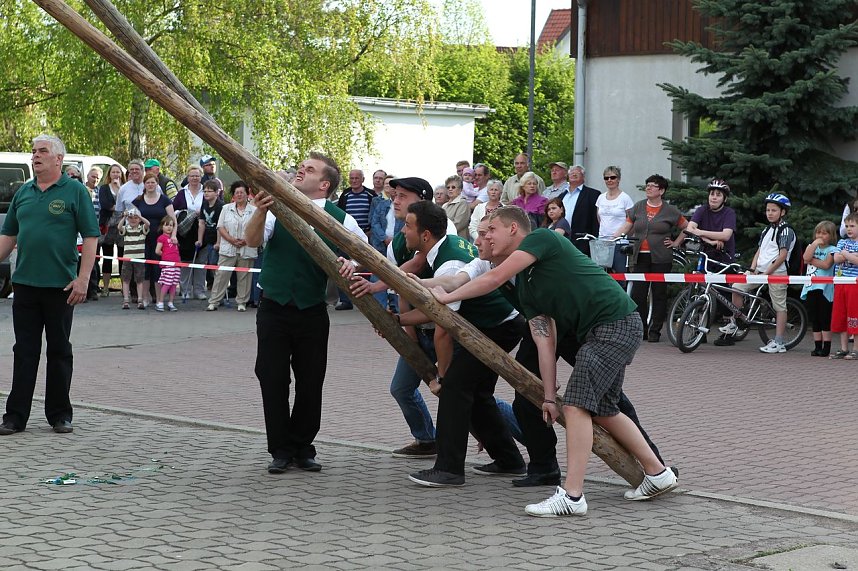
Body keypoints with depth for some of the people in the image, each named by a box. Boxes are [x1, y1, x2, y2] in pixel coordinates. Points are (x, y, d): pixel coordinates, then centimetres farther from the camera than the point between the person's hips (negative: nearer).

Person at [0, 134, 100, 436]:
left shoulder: (75, 191, -3)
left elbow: (91, 237, -6)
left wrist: (83, 279, -13)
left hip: (60, 286, -4)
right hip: (25, 284, 4)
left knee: (59, 351, 5)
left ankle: (60, 414, 14)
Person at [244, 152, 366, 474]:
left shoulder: (338, 219, -2)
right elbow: (252, 241, -14)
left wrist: (351, 263, -14)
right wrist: (260, 212, -33)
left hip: (312, 311, 0)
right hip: (273, 308, 0)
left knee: (310, 383, 5)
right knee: (272, 380, 1)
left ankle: (303, 448, 20)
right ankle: (281, 450, 12)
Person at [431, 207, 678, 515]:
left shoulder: (542, 238, -5)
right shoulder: (524, 285, 17)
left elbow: (496, 277, -15)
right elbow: (545, 341, 12)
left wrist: (447, 297, -5)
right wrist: (550, 396, 7)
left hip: (616, 324, -10)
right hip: (598, 331, 10)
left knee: (577, 403, -15)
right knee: (602, 409, 18)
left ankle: (572, 496, -16)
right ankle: (657, 475, 30)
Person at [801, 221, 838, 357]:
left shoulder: (832, 250, 0)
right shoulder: (812, 247, 16)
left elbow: (826, 265, -14)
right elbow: (806, 258, -4)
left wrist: (811, 260, -7)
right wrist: (815, 243, -5)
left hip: (824, 288, -5)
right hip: (811, 288, 5)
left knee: (825, 319, -4)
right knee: (814, 320, 8)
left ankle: (826, 347, -2)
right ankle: (817, 346, 13)